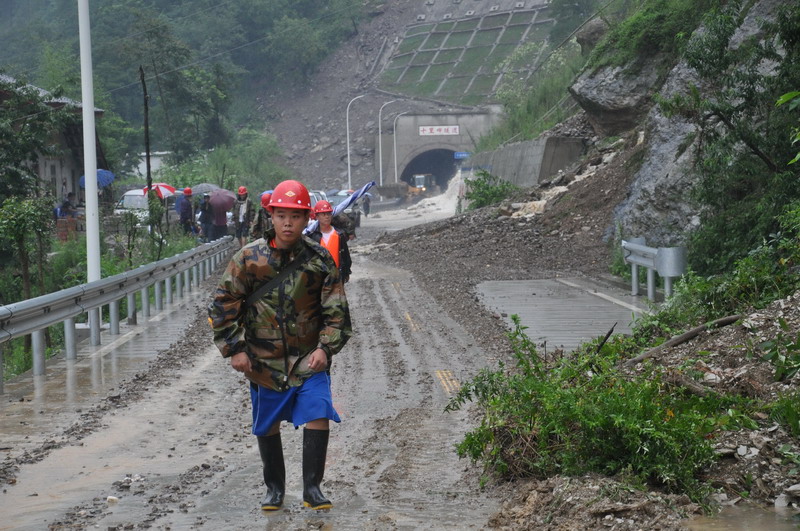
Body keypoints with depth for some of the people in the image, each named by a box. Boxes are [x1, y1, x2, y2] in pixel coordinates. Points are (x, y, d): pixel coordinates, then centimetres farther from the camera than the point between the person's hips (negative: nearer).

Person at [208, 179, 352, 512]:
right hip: (264, 360, 1)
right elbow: (223, 306, -1)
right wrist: (234, 349, -6)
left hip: (308, 360, -1)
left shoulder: (319, 260, -3)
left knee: (318, 417, -13)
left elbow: (336, 310, 0)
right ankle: (274, 488, 30)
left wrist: (326, 348, -11)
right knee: (267, 427, 11)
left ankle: (312, 488, 0)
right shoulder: (249, 258, -5)